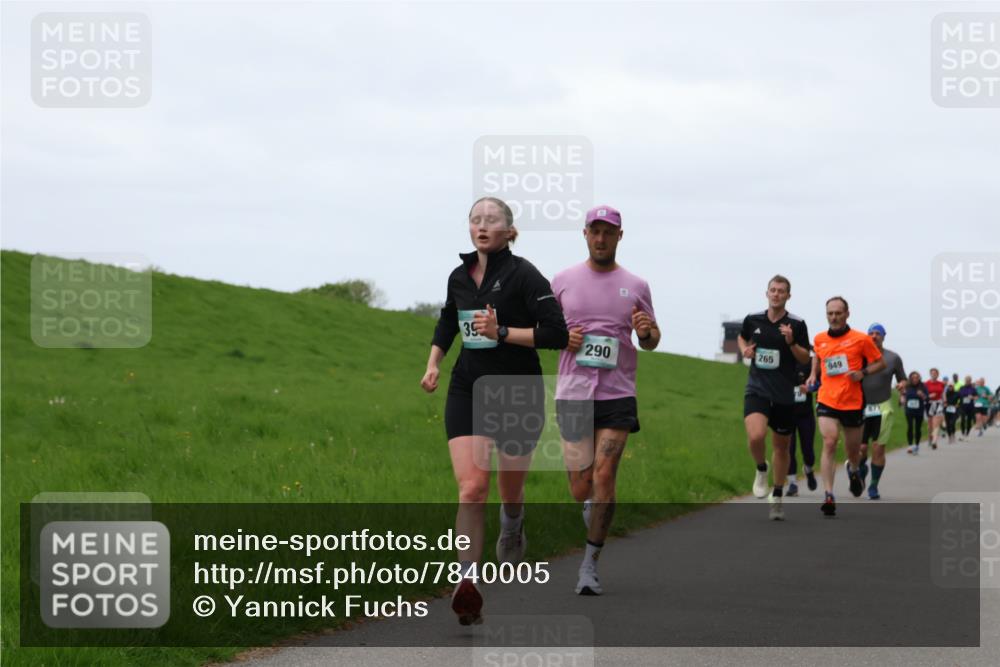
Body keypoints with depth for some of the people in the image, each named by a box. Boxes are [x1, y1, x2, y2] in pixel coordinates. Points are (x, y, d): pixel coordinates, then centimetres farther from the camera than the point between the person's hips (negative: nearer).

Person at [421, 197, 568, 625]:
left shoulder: (523, 275, -11)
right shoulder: (459, 277, 6)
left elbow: (556, 334, -16)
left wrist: (501, 332, -21)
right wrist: (433, 364, 13)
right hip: (468, 389, 3)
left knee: (510, 491, 13)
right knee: (471, 488, -16)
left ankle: (512, 532, 50)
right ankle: (468, 582, -22)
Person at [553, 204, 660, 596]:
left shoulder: (636, 286, 7)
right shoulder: (563, 281, 6)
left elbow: (651, 341, 15)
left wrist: (647, 332, -8)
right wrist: (563, 336, -6)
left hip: (618, 395, -1)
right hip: (573, 394, 1)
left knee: (603, 479, -12)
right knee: (581, 489, 0)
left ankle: (590, 564, -4)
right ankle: (591, 506, 38)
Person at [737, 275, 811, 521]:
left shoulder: (797, 324, -3)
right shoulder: (753, 319, 2)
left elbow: (805, 358, -1)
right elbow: (742, 337, 24)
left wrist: (791, 342, -19)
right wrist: (745, 350, 2)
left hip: (784, 395, 0)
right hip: (757, 389, 0)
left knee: (781, 446, 10)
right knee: (755, 436, -25)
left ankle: (777, 497, 27)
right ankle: (761, 470, 6)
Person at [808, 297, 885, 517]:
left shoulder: (860, 339, -4)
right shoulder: (819, 339, 5)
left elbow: (880, 362, 3)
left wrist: (863, 372, -14)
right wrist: (814, 375, 10)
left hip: (853, 402, -1)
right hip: (826, 400, 1)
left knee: (853, 451, 12)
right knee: (829, 443, -18)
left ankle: (853, 469, 51)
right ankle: (828, 496, -20)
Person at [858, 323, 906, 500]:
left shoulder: (893, 358, 4)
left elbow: (902, 379, 13)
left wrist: (902, 384, -9)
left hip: (883, 407, 0)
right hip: (861, 406, 0)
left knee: (878, 449, -5)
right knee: (860, 448, -5)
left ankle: (874, 485, 9)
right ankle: (861, 470, 29)